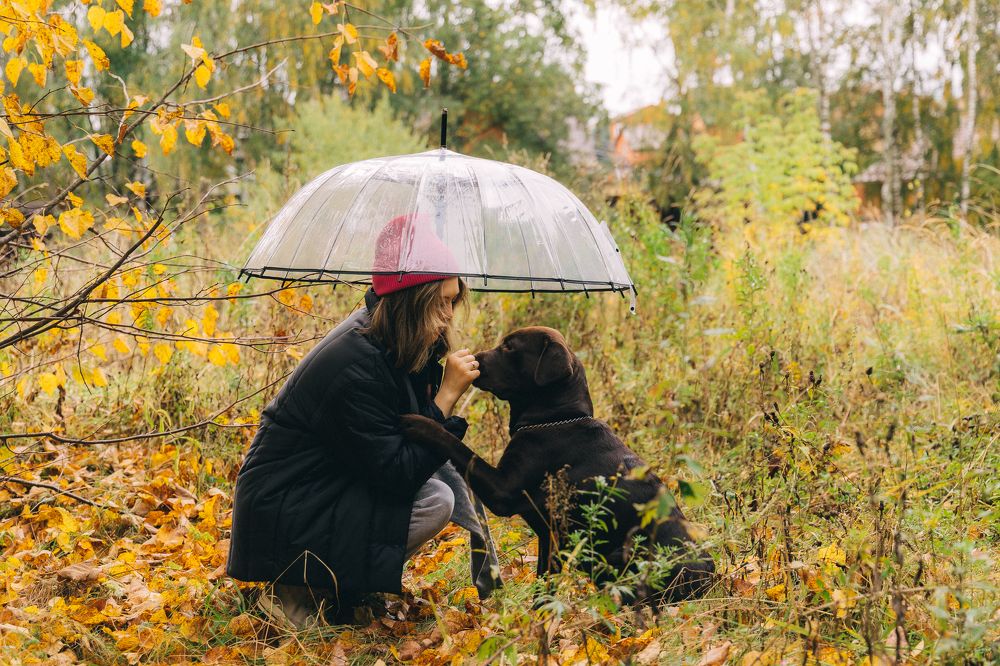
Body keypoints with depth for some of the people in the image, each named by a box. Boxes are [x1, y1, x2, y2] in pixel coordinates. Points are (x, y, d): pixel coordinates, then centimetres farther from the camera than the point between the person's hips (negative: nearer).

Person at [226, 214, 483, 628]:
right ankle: (299, 594, -8)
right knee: (436, 501, -18)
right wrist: (447, 396, -23)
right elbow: (397, 474, -24)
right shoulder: (353, 368, -27)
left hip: (324, 490, 10)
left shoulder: (380, 339, 1)